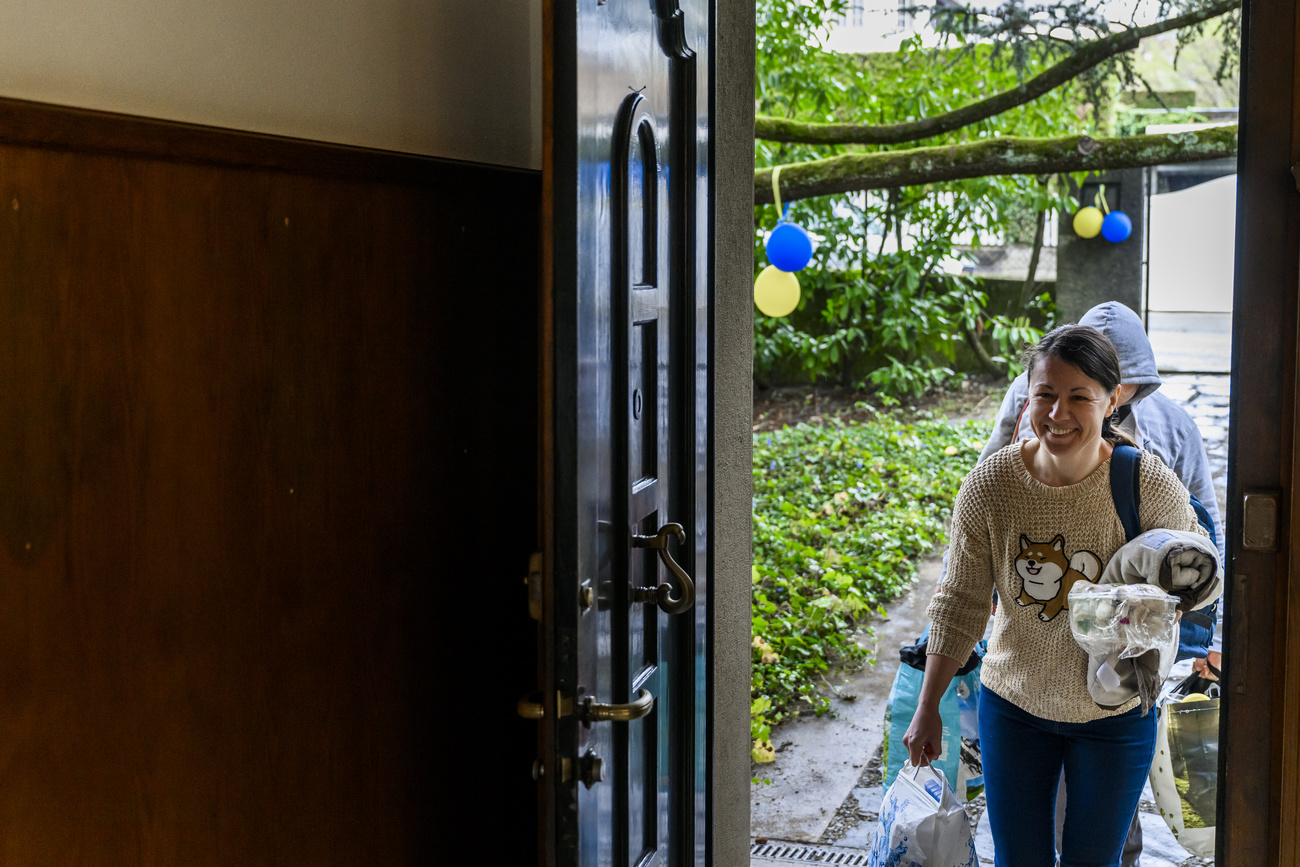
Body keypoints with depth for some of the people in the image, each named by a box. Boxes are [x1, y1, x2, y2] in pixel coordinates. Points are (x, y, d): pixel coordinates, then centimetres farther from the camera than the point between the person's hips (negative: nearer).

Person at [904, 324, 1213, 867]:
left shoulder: (1148, 484, -20)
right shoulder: (989, 484, -17)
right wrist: (927, 710, -2)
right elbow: (961, 601, -6)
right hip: (1012, 705, 1)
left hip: (1114, 715, -1)